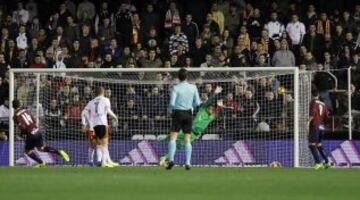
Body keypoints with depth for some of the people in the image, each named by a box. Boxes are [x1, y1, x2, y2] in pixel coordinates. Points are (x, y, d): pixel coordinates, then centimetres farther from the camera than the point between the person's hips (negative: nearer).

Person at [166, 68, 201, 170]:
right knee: (187, 139, 7)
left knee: (173, 137, -4)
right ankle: (188, 163, 3)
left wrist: (170, 110, 7)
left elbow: (172, 103, -13)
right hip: (188, 114, 3)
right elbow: (197, 103, 4)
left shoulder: (176, 88, -9)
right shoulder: (193, 87, 1)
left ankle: (171, 159, -19)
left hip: (178, 113, -3)